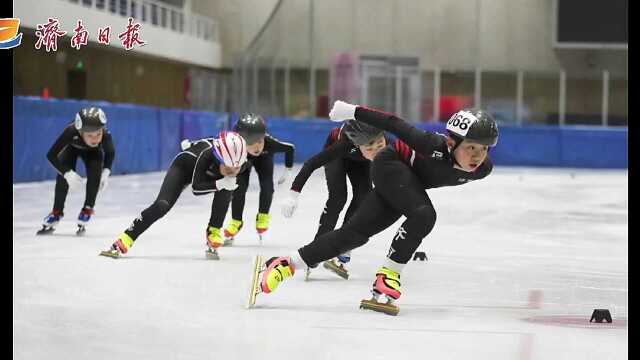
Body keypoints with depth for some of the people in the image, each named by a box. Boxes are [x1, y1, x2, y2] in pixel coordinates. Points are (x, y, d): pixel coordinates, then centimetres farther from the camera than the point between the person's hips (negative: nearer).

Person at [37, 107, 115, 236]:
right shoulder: (71, 132, -45)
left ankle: (87, 210, -4)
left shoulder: (105, 136, -39)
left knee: (95, 175, -23)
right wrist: (68, 173, -45)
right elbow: (51, 155, -36)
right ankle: (56, 213, -2)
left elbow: (110, 153, -14)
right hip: (72, 147, -1)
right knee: (63, 176, -20)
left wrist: (106, 172, -27)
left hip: (93, 152, 1)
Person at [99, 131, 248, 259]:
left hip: (209, 172, 4)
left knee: (226, 192, -25)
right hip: (185, 165, -4)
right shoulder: (207, 153, -44)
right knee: (162, 205, -22)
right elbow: (196, 188, -38)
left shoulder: (241, 162, -32)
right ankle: (123, 242, -17)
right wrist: (220, 184, -50)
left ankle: (213, 237, -8)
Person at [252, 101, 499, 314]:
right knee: (423, 214, -30)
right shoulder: (436, 146, -37)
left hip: (410, 184, 6)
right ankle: (387, 275, -19)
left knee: (355, 233, 0)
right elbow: (395, 124, -26)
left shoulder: (483, 169, -22)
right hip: (391, 165, -6)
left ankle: (285, 265, 3)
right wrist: (354, 111, -18)